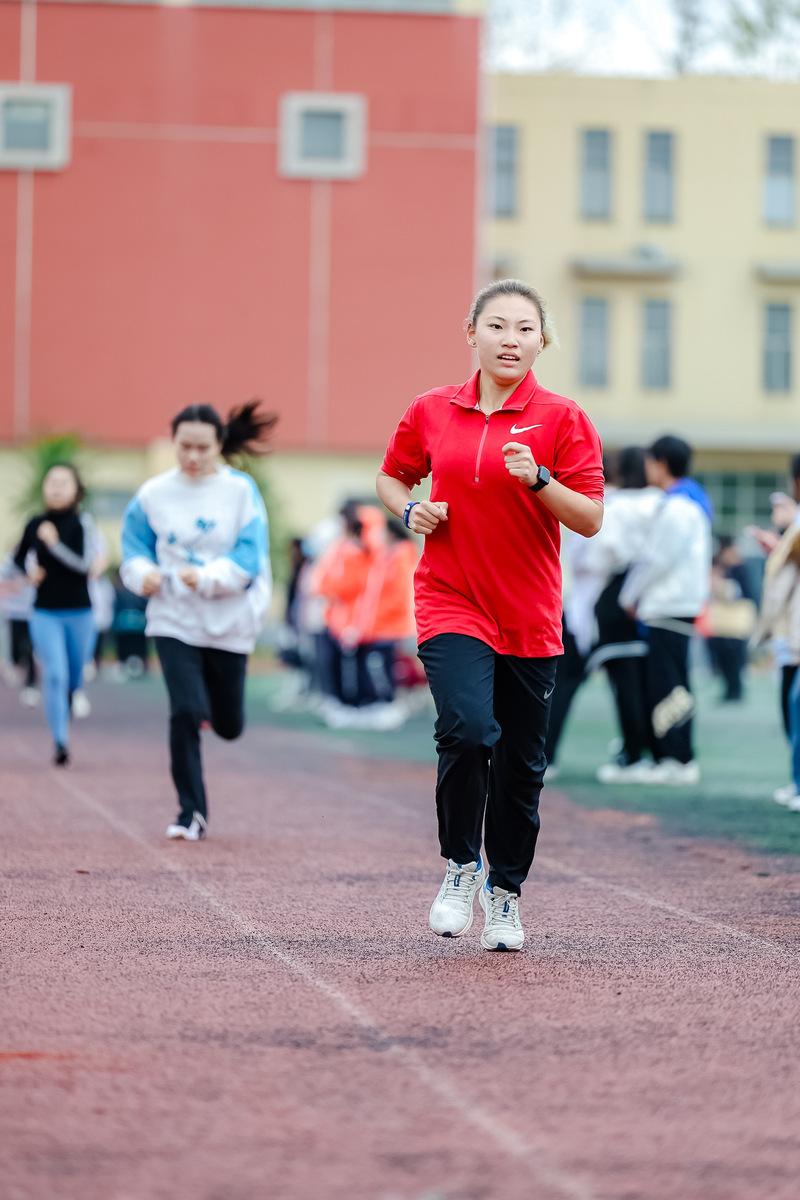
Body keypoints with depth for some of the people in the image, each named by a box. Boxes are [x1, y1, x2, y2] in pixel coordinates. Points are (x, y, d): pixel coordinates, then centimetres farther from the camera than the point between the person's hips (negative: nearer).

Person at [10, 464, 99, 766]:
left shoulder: (82, 523, -7)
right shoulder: (35, 524, 1)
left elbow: (84, 563, -18)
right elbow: (19, 557, 17)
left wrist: (54, 543, -26)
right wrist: (30, 572, -4)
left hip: (79, 612, 0)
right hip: (45, 613, 0)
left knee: (75, 677, 13)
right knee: (55, 675, -13)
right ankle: (60, 743, -10)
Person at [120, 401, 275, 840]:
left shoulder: (241, 491, -5)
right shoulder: (154, 494, -1)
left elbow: (248, 557, -11)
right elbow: (134, 548, 7)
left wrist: (205, 578, -25)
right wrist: (143, 573, -16)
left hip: (229, 621, 0)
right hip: (174, 620, 0)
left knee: (228, 725, 12)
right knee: (185, 713, -16)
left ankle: (215, 706, 51)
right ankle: (191, 813, -4)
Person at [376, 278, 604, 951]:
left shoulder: (562, 419, -2)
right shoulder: (432, 412, 4)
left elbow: (590, 519, -7)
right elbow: (392, 476, 21)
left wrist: (538, 479, -22)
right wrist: (411, 509, 0)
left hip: (530, 617, 0)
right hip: (450, 604, 0)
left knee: (520, 763, 6)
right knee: (468, 728, -22)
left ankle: (505, 891, 25)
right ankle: (460, 866, -1)